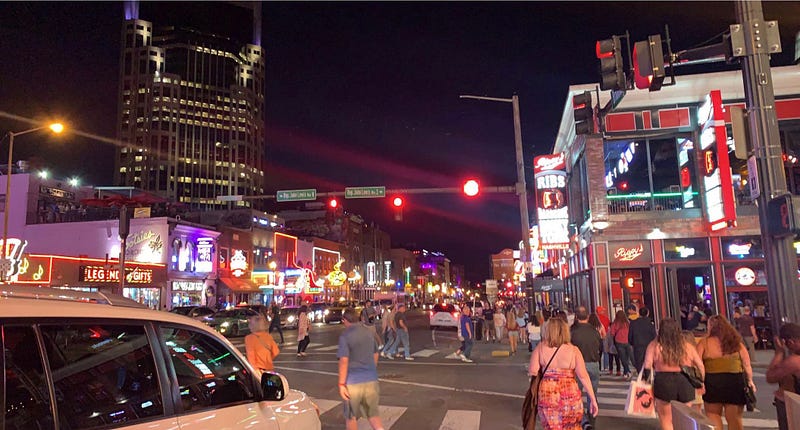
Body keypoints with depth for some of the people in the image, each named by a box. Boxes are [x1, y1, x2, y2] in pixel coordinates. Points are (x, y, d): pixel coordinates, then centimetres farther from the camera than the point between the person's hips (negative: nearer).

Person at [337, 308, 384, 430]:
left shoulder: (345, 336, -12)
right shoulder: (369, 332, 6)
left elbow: (344, 361, -18)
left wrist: (341, 384, -13)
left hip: (353, 382, -5)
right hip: (371, 380, 5)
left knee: (351, 416, 14)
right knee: (373, 413, 13)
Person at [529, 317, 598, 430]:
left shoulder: (540, 347, -2)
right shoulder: (573, 350, -4)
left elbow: (532, 372, -6)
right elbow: (583, 376, -9)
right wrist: (593, 399, -3)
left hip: (547, 394, 0)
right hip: (570, 394, 0)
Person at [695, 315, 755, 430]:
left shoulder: (704, 342, -5)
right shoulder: (736, 342, 3)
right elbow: (747, 364, 3)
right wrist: (750, 380, 13)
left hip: (712, 382, -2)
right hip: (735, 382, 2)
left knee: (713, 414, 15)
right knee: (734, 418, 11)